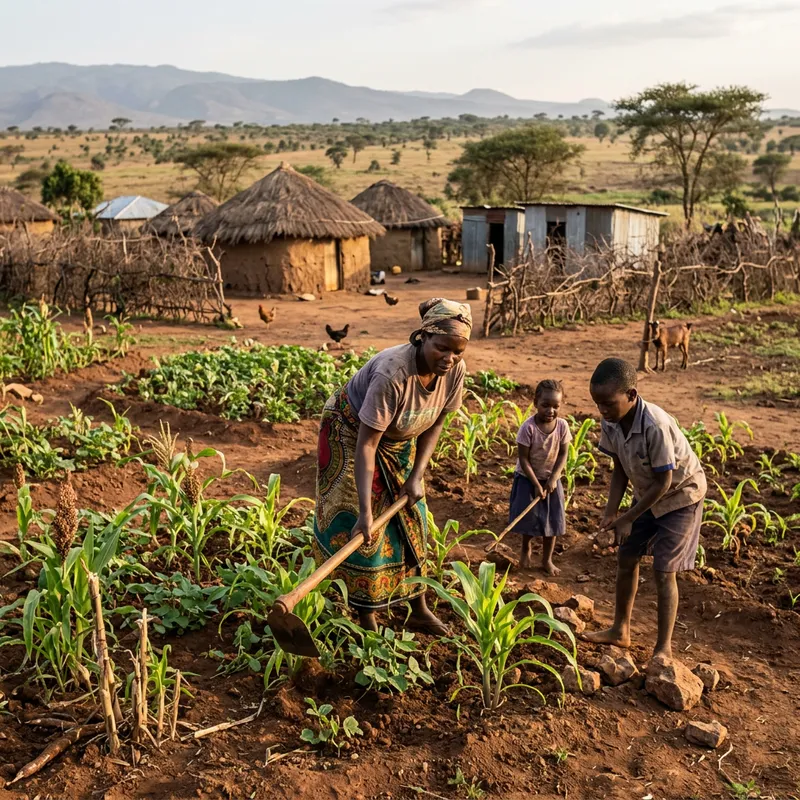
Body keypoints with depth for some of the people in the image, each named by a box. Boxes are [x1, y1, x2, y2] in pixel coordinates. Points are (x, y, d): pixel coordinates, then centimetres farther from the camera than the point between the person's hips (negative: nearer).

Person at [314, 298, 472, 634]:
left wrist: (417, 476, -12)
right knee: (364, 532, -7)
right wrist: (365, 511, -39)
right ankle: (366, 620, 9)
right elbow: (366, 444, -37)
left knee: (410, 522, 10)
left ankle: (419, 610, 24)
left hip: (398, 442, 6)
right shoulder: (392, 373, -40)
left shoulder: (455, 370, -21)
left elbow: (436, 423, -4)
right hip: (351, 433, -6)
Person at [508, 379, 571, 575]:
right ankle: (526, 548, 36)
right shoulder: (528, 427, -23)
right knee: (529, 517, 5)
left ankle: (547, 559, 23)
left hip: (551, 479, 3)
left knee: (552, 520, 7)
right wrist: (536, 484, -19)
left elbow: (563, 454, -5)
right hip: (528, 478, -3)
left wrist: (553, 479, -14)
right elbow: (523, 459, -18)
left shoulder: (562, 426, -13)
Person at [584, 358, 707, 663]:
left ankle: (663, 647, 5)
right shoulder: (610, 423, -18)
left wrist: (627, 519, -20)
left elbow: (663, 482, -27)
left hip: (680, 495, -7)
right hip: (646, 493, 7)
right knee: (626, 559, 11)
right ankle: (620, 630, 27)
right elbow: (620, 469, -4)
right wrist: (611, 512, -14)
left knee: (664, 570, -8)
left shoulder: (656, 426, -37)